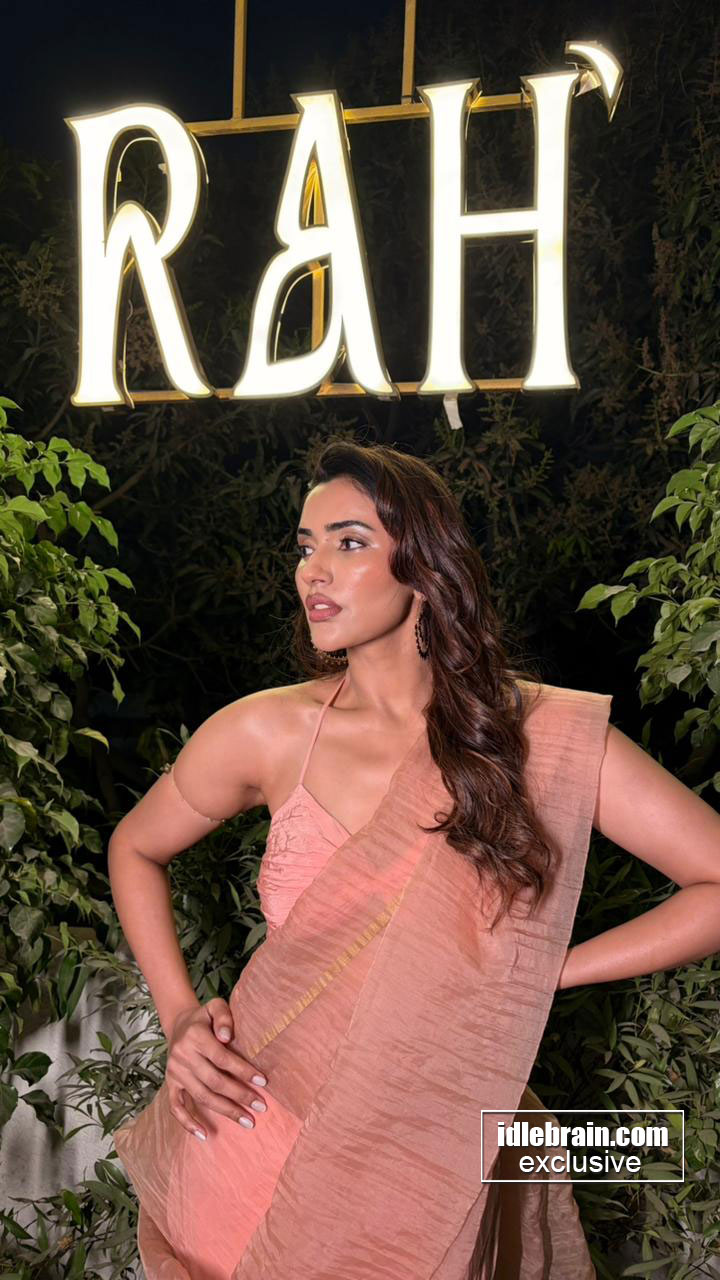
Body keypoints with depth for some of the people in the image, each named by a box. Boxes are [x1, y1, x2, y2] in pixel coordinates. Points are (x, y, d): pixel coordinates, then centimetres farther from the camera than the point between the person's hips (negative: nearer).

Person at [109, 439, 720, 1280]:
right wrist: (179, 1019, -3)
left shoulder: (541, 735, -12)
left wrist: (539, 971, -13)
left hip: (442, 1171, -1)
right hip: (262, 1139, 1)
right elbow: (135, 848, 9)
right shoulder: (265, 733, -9)